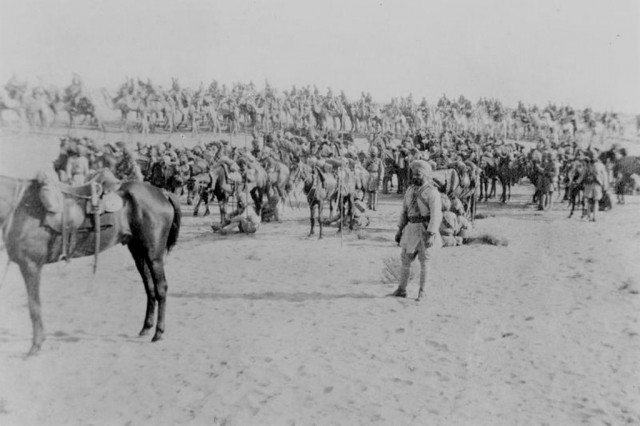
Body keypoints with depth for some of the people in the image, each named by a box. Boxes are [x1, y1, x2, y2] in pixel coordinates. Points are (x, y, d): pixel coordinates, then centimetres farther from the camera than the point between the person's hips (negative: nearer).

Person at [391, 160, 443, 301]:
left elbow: (436, 215, -19)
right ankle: (401, 290, 17)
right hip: (411, 229, 6)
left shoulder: (432, 192, -12)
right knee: (405, 259, 8)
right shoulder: (410, 190, 10)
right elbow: (404, 211, 15)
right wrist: (400, 230, 12)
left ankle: (422, 292, 12)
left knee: (424, 261, 1)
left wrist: (431, 235, -26)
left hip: (426, 230, -6)